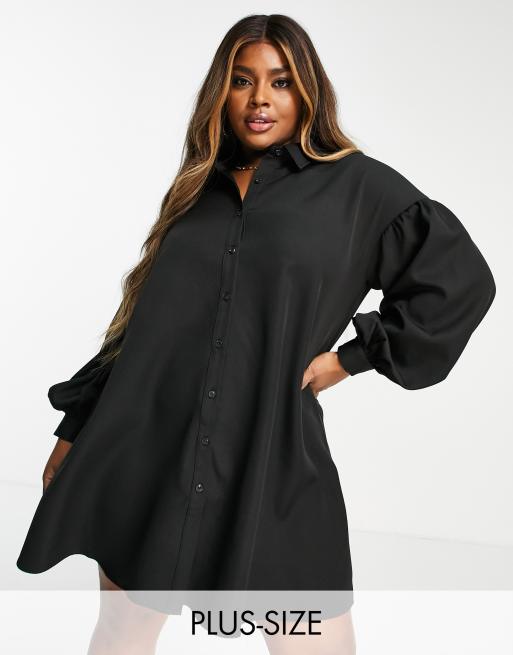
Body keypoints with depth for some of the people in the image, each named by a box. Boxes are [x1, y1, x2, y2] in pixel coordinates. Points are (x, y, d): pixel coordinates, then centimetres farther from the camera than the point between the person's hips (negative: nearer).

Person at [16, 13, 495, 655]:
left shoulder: (357, 186, 3)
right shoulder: (196, 190, 14)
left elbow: (461, 280, 2)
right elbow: (140, 320, 16)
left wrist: (353, 355, -1)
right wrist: (75, 433, 15)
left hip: (274, 461, -3)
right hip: (149, 455, 4)